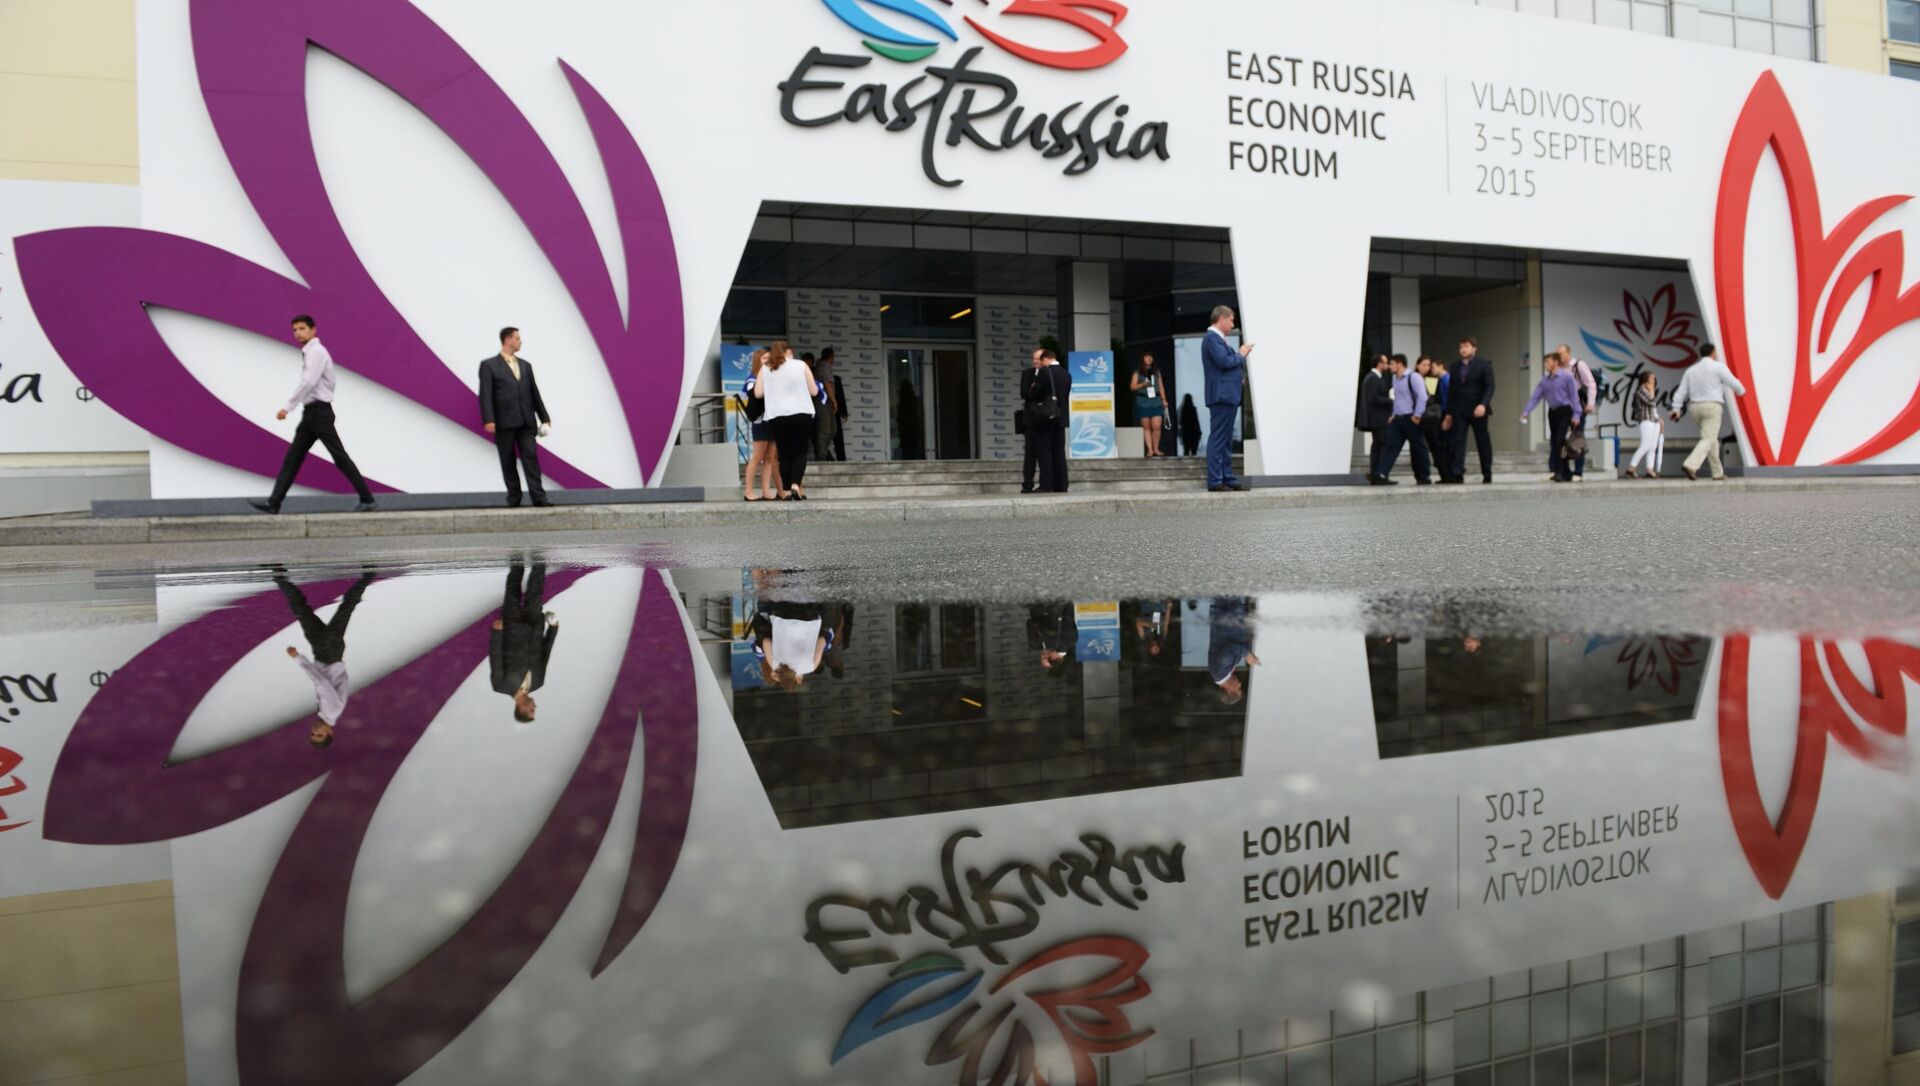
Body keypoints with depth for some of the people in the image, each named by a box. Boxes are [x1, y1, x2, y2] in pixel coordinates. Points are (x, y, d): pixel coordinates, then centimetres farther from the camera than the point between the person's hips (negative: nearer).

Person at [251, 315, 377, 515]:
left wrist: (288, 407, -23)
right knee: (292, 458, 5)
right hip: (310, 413, 9)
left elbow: (308, 382, -22)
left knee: (339, 456, -6)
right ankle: (273, 504, 4)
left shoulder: (316, 351, -11)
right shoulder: (309, 353, 19)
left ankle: (367, 499, -1)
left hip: (319, 411, -9)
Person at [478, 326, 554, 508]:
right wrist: (488, 420, -18)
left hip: (526, 422, 3)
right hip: (504, 423, -3)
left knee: (530, 457, -6)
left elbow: (534, 393, 18)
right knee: (508, 462, 3)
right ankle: (513, 498, 9)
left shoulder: (525, 365, 17)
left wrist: (544, 417, 14)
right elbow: (486, 395, -7)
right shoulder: (489, 366, 2)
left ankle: (538, 497, -11)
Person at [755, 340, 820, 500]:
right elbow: (814, 391, 5)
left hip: (776, 417, 2)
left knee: (784, 455, 9)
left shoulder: (766, 369, 9)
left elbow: (758, 393, 4)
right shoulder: (801, 365, 5)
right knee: (800, 453, 4)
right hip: (801, 415, -2)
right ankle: (796, 485, -14)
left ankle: (787, 491, 5)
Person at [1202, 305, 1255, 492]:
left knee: (1226, 441, 12)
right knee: (1218, 439, -10)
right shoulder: (1212, 338, -11)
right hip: (1221, 395, -11)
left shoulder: (1218, 338, 20)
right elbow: (1224, 361, -21)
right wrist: (1241, 355, -6)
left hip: (1228, 395, 11)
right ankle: (1215, 481, -10)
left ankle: (1227, 478, 16)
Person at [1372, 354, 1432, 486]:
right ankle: (1382, 475, -12)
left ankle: (1424, 477, 15)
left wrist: (1417, 415, -18)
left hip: (1411, 419, -7)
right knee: (1390, 446, -4)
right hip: (1397, 419, 7)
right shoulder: (1395, 379, 13)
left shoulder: (1413, 378, -11)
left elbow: (1422, 396, -17)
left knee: (1418, 448, 4)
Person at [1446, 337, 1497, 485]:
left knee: (1483, 442, 5)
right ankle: (1458, 474, -13)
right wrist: (1449, 413, 11)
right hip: (1459, 411, 3)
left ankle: (1487, 475, 16)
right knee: (1458, 441, -8)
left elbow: (1489, 387, -9)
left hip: (1478, 410, -3)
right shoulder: (1455, 367, 12)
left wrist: (1483, 404, -24)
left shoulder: (1484, 365, -1)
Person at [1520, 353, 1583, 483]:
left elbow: (1574, 396, -7)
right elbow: (1536, 397, 6)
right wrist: (1526, 412, -6)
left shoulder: (1567, 376, -5)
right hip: (1552, 413, 6)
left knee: (1559, 441, -18)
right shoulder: (1544, 381, 9)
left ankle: (1559, 472, -19)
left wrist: (1576, 415, -13)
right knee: (1554, 442, 6)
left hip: (1564, 411, -6)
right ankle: (1567, 473, 15)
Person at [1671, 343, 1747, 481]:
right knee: (1708, 440, -12)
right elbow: (1733, 382, -3)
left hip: (1696, 407, 6)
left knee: (1712, 438, 18)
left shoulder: (1691, 370, 12)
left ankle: (1718, 473, 19)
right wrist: (1741, 391, 19)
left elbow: (1682, 391, 6)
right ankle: (1690, 465, -35)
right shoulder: (1718, 366, -4)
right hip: (1712, 407, -6)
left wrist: (1676, 410, 1)